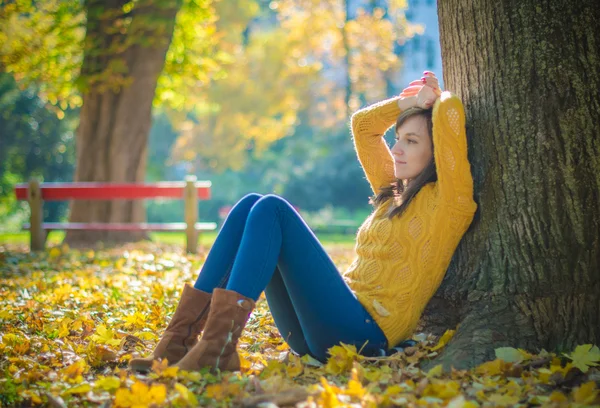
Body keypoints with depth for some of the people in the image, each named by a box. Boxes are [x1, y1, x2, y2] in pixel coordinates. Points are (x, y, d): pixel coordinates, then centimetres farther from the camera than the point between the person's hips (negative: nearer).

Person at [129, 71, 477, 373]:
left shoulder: (446, 201, 0)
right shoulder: (393, 192, 23)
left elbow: (450, 114, -10)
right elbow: (362, 124, 31)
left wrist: (435, 98, 12)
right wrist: (411, 101, 22)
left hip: (365, 334, -8)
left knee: (272, 209, -19)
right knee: (251, 206, -6)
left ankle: (218, 346, -31)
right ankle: (181, 338, -17)